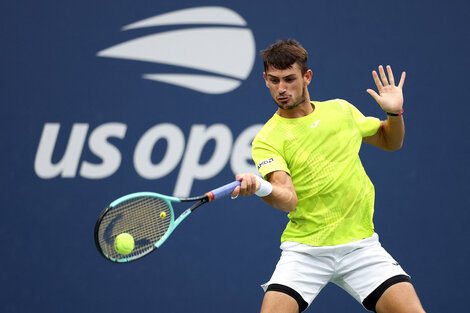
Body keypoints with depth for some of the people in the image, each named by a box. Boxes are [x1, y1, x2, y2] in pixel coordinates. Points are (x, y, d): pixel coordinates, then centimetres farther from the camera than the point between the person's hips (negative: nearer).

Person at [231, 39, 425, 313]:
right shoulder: (267, 140, -5)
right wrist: (261, 188, -43)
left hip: (360, 245, 2)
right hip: (305, 249, -2)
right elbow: (288, 200, -21)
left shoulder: (341, 110, 7)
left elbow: (390, 142, 23)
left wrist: (395, 113, 2)